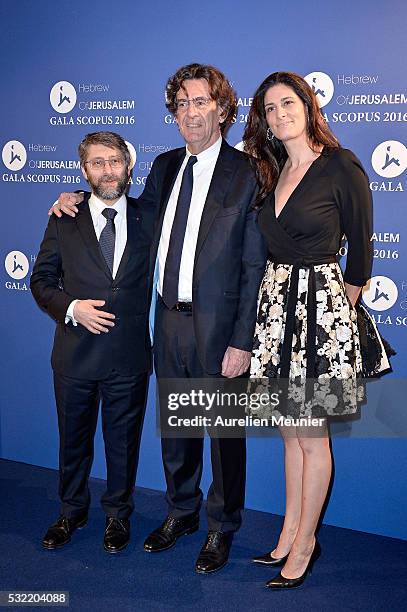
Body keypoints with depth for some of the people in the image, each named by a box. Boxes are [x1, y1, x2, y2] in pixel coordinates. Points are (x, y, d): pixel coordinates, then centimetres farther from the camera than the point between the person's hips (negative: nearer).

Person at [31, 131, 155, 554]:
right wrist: (71, 308, -14)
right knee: (73, 439, 17)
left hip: (130, 355, 0)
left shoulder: (148, 219, 0)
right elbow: (41, 280, 2)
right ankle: (72, 512, 38)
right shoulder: (64, 221, 0)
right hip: (75, 353, 1)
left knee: (123, 441, 13)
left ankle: (118, 515, 34)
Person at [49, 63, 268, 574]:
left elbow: (255, 267, -12)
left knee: (225, 430, 10)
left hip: (219, 327, -6)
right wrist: (80, 199, 12)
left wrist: (242, 342, -15)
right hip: (169, 320, 6)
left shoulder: (247, 175, -10)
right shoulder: (165, 166, 8)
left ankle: (221, 527, 31)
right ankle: (180, 512, 41)